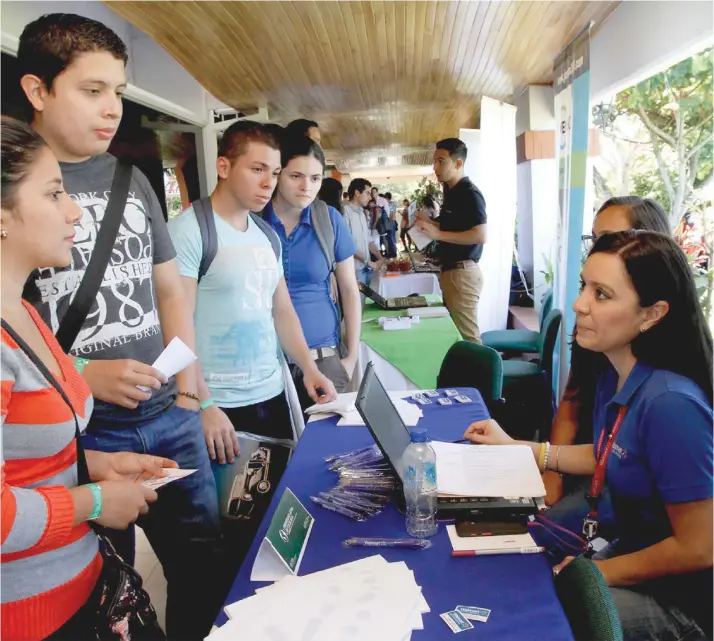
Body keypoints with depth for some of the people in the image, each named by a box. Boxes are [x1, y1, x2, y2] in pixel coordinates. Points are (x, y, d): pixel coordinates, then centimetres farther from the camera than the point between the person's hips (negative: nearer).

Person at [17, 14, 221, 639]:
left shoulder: (131, 180, 8)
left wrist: (188, 390, 2)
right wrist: (80, 377, -18)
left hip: (170, 420, 5)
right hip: (75, 434, -4)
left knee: (204, 564, 17)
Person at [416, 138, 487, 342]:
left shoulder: (470, 193, -14)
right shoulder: (451, 193, 15)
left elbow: (480, 236, -24)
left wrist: (438, 234, -25)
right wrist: (428, 223, 14)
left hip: (463, 271, -10)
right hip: (449, 270, 10)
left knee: (467, 335, -4)